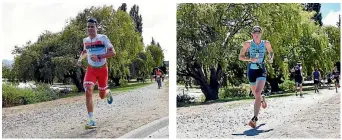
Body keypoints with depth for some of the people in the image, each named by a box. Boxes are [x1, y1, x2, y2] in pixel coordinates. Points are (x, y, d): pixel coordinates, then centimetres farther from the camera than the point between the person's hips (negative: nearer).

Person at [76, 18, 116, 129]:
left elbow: (113, 53, -18)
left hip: (102, 69, -2)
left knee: (102, 95, 10)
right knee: (88, 91, -22)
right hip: (91, 69, 2)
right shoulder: (85, 40, 2)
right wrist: (80, 59, 3)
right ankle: (91, 120, -20)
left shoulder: (103, 38, -13)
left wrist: (99, 56, -27)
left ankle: (108, 93, 52)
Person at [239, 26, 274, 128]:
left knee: (257, 93, -21)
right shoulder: (248, 44, -2)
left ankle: (255, 118, -21)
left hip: (261, 70, -1)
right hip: (251, 70, 2)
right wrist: (251, 59, -17)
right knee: (256, 94, 15)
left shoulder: (266, 43, 2)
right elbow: (240, 57, 0)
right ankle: (262, 99, 55)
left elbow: (271, 52, 21)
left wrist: (271, 58, -1)